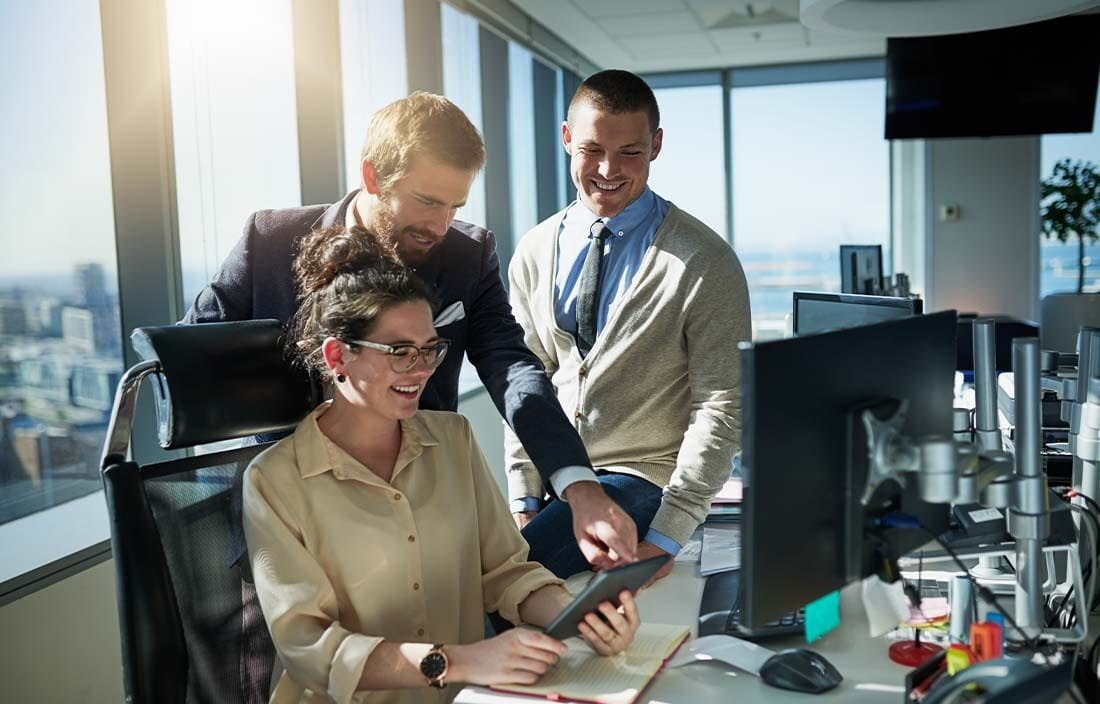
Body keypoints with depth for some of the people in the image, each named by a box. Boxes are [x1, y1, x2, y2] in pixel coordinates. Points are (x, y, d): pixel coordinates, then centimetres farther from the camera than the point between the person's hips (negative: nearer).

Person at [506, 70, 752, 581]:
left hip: (642, 482, -4)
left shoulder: (704, 264, -9)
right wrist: (524, 501, 0)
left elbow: (721, 408, -10)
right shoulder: (535, 253, 6)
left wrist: (667, 535, -16)